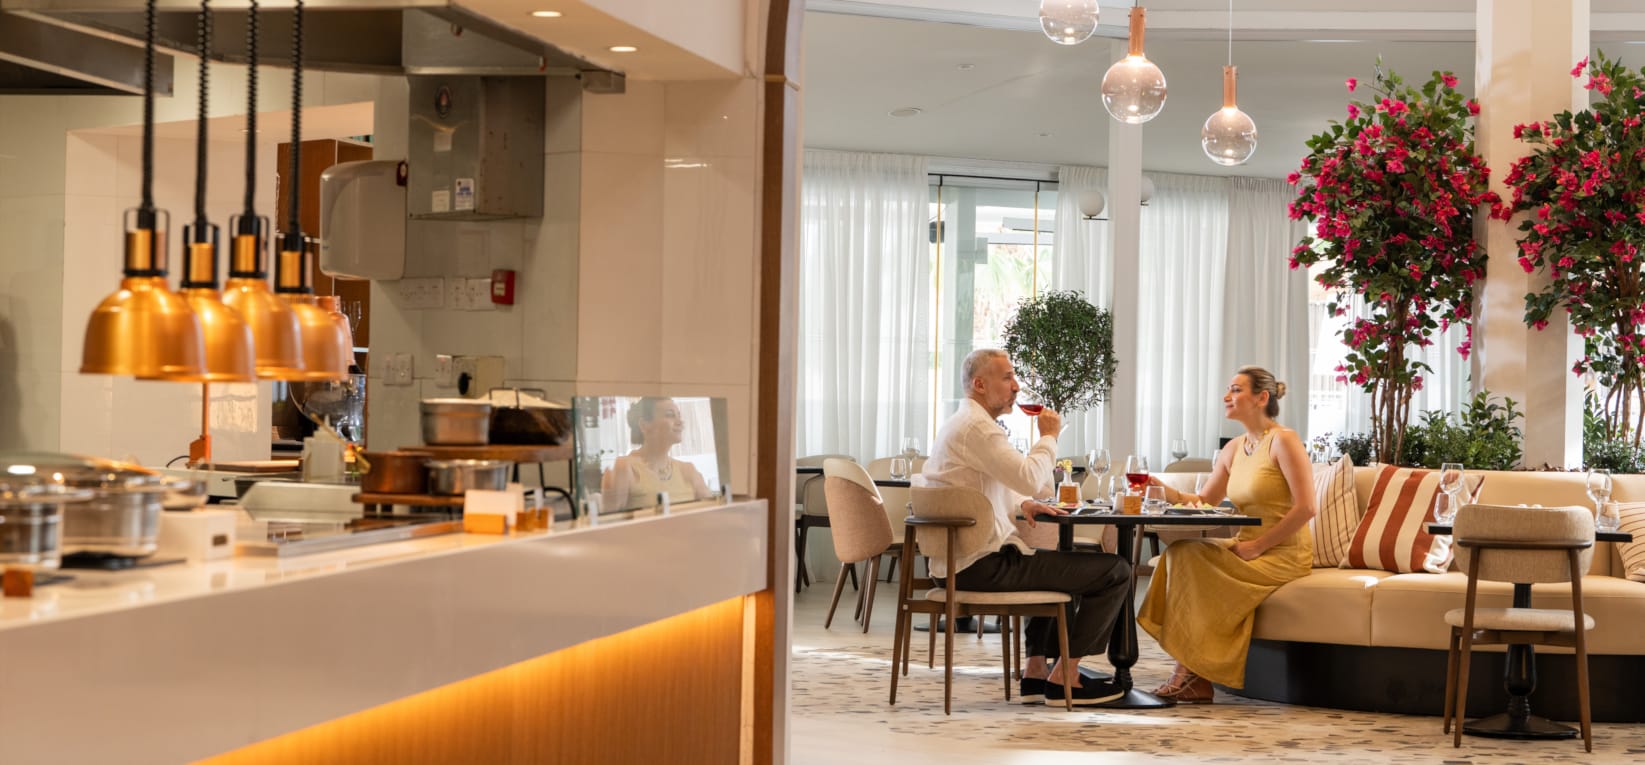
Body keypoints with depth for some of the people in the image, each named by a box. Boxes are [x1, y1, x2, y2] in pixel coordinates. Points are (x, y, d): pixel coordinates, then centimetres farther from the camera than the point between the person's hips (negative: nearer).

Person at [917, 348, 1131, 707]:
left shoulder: (961, 423, 19)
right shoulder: (975, 426, -16)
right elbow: (1030, 478, -24)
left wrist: (1022, 505, 8)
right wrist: (1048, 436, -6)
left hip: (960, 561, 11)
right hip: (982, 565, -11)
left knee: (1062, 564, 36)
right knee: (1114, 571, -6)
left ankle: (1036, 671, 28)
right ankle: (1065, 678, 0)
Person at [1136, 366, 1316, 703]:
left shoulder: (1283, 441, -9)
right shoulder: (1234, 449, 15)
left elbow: (1305, 507, -16)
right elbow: (1204, 501, 13)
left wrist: (1258, 546, -17)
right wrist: (1166, 492, -5)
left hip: (1283, 554, -7)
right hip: (1248, 547, 7)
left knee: (1192, 561, -22)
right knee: (1179, 552, -15)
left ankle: (1192, 674, -12)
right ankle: (1193, 676, -17)